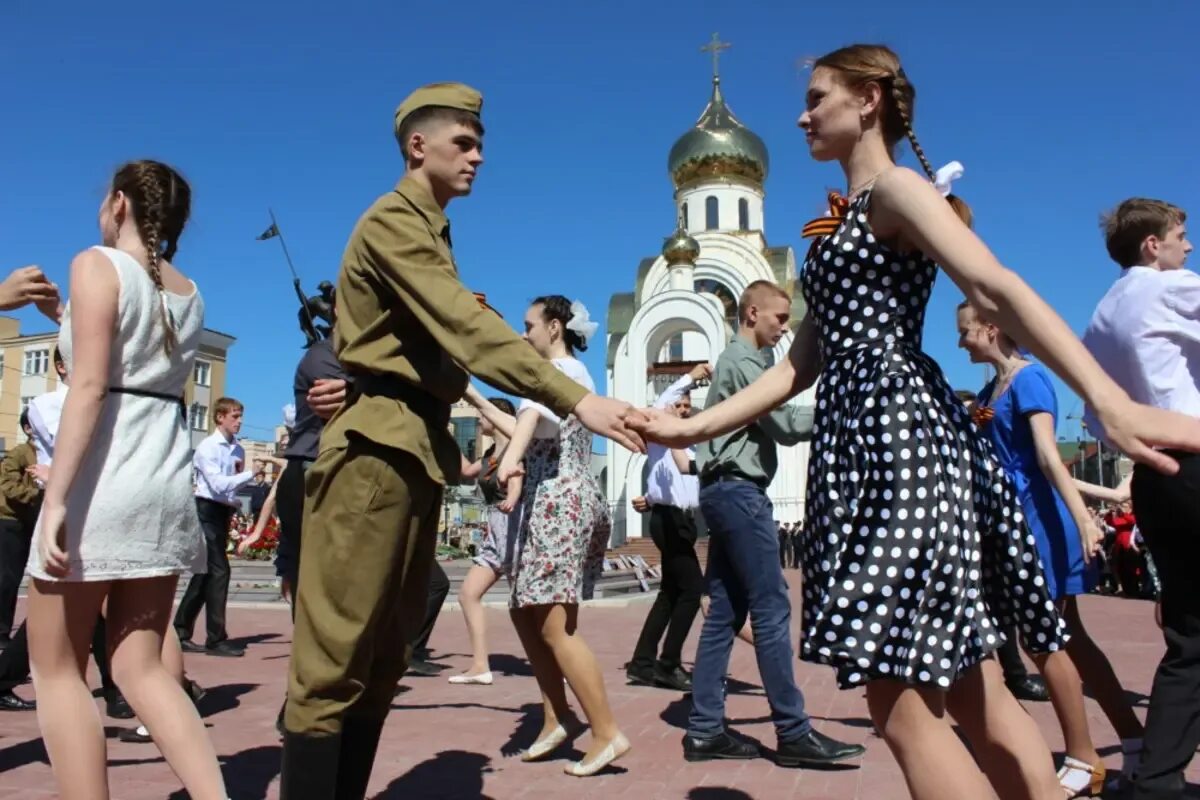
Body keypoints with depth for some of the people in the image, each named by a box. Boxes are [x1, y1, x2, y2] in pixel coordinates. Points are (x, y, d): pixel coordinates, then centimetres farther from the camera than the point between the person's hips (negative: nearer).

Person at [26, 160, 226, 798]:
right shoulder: (188, 292, 18)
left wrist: (55, 497, -18)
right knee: (141, 666, 8)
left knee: (55, 667, 6)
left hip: (102, 477, -6)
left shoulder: (98, 265, -2)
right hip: (166, 479, 7)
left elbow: (89, 386, -14)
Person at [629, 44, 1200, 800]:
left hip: (902, 432, -9)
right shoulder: (846, 225, 24)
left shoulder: (898, 188, -1)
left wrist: (1111, 403, -31)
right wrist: (690, 428, 17)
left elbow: (999, 290, -18)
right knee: (974, 694, 10)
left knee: (902, 699, -8)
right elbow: (801, 362, 21)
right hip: (860, 437, 9)